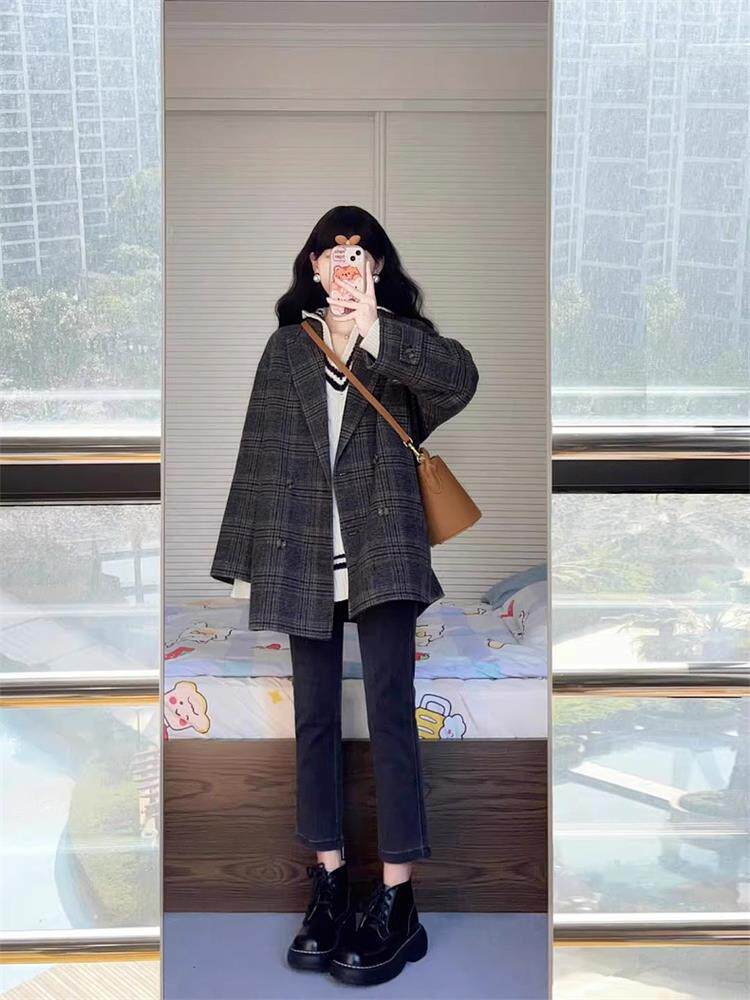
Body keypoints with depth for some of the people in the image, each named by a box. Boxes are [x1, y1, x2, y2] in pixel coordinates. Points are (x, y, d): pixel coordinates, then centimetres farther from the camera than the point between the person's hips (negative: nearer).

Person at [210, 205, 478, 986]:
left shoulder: (399, 341, 7)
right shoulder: (286, 348, 13)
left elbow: (462, 377, -15)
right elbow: (260, 452, 10)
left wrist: (373, 331, -25)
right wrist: (247, 553, 6)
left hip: (382, 553, -3)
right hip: (305, 557, 3)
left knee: (389, 712, -7)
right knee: (315, 717, 7)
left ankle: (396, 901, 0)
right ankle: (329, 884, 19)